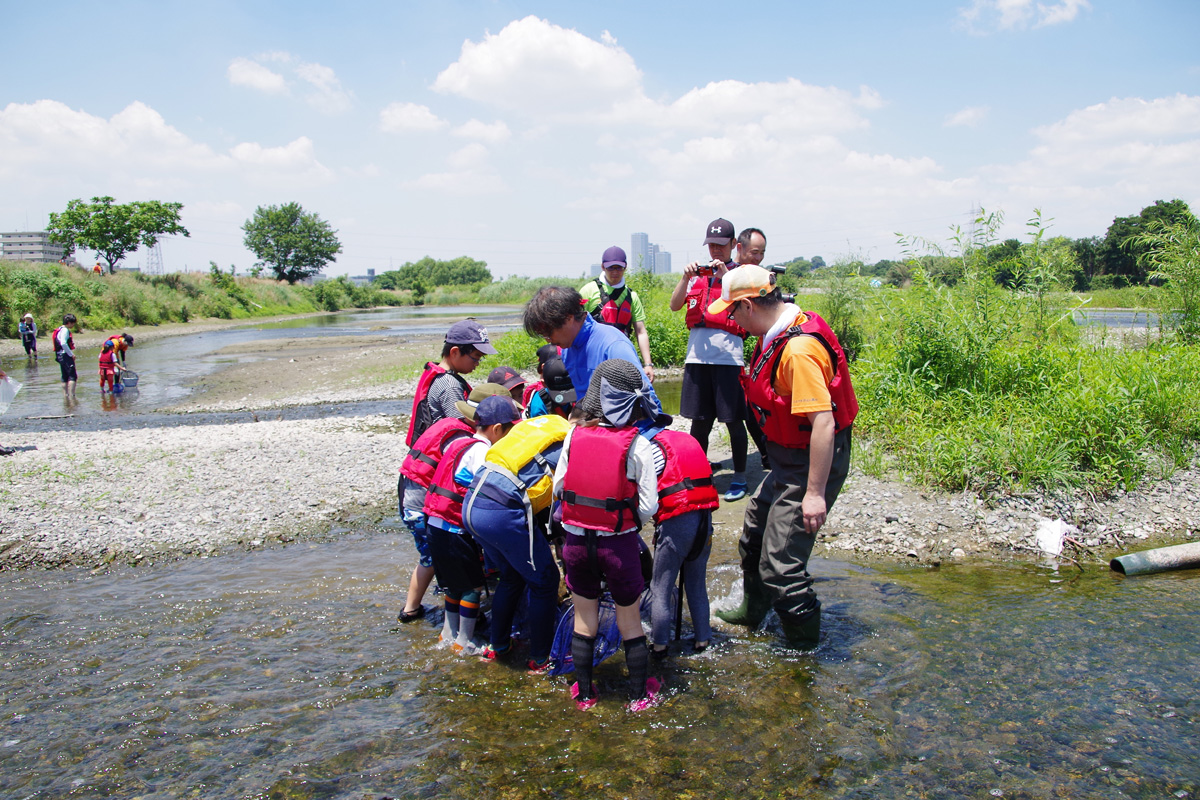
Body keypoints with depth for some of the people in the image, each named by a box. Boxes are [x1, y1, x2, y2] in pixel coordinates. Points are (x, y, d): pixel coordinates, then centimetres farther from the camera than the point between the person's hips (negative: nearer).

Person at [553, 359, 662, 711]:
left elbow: (557, 488, 1)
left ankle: (583, 692, 31)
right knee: (630, 621, 17)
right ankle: (639, 695, 30)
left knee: (584, 617, 19)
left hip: (576, 540, 2)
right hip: (619, 545, -2)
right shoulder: (638, 445, -13)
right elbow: (649, 506, -12)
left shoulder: (574, 436, -6)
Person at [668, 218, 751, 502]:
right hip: (697, 352, 4)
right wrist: (686, 277, -10)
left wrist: (726, 275, -20)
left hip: (727, 353, -3)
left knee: (733, 420, 2)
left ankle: (739, 477, 14)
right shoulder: (699, 272, 15)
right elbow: (675, 305, 5)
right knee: (699, 419, 10)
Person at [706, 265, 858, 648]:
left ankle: (805, 648, 16)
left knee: (780, 565, -6)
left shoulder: (799, 349, -29)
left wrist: (815, 493, -28)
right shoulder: (778, 333, 3)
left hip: (813, 464, -11)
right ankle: (751, 611, 48)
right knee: (754, 536, 25)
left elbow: (823, 423, -31)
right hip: (789, 460, 11)